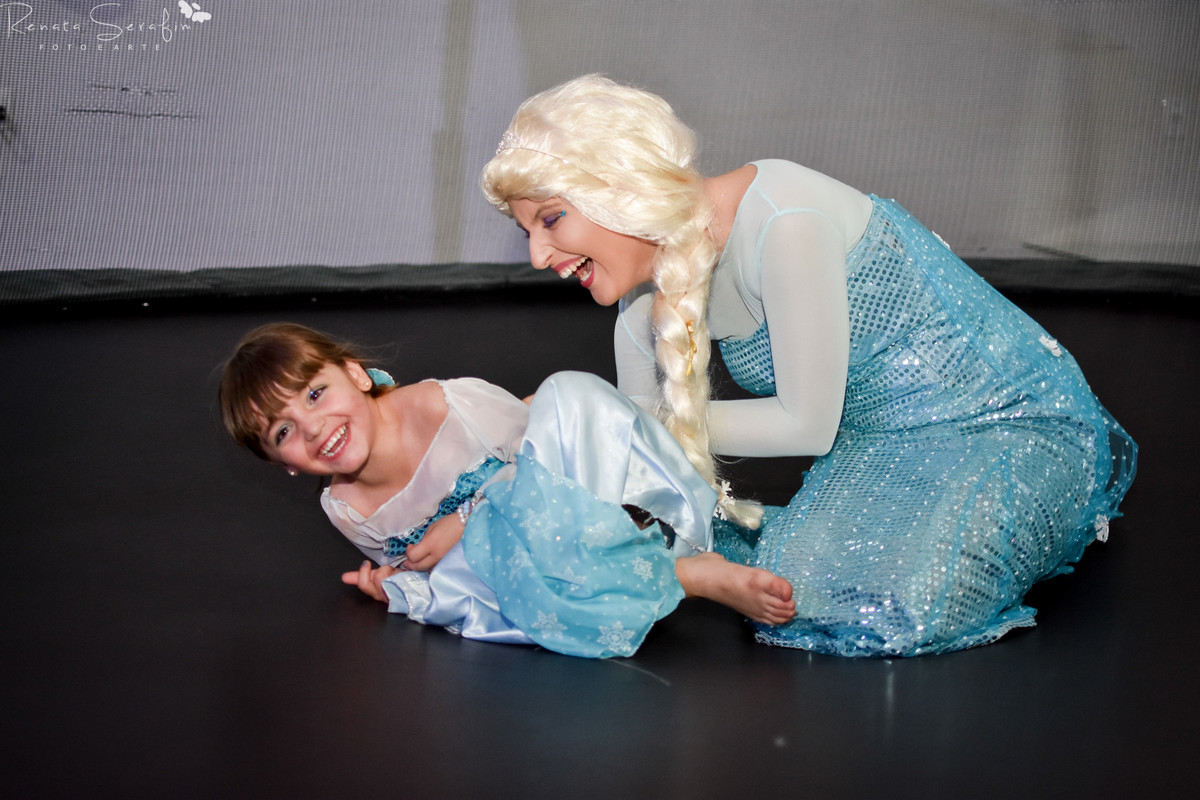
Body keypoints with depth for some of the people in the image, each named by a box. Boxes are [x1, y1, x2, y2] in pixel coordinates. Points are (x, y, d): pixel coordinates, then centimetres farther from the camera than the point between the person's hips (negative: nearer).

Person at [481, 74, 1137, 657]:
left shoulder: (785, 222, -28)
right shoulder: (645, 307, -3)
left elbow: (807, 425, -20)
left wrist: (665, 419, -10)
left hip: (1014, 421, -6)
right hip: (882, 448, 6)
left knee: (905, 606, -29)